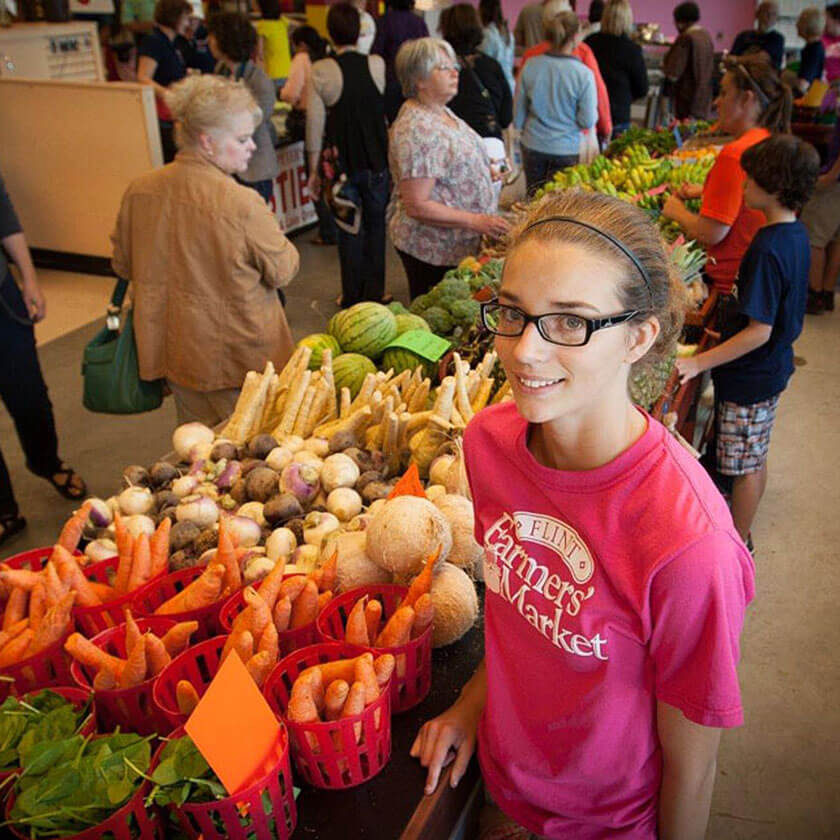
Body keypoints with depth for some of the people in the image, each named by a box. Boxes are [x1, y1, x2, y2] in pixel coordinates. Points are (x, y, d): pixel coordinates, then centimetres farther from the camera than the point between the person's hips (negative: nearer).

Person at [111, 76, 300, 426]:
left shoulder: (139, 190, -6)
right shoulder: (243, 204, -25)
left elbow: (122, 265, 7)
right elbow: (282, 271, -11)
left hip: (174, 354, 6)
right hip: (239, 358, -6)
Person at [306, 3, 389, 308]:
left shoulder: (320, 71, -11)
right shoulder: (378, 64, -5)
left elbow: (315, 124, -8)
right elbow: (386, 111, 5)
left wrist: (314, 170, 0)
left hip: (343, 162, -1)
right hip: (377, 160, 2)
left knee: (349, 230, 10)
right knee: (375, 226, 15)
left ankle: (352, 296, 18)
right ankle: (375, 293, 21)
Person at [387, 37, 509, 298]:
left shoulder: (443, 113, 9)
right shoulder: (416, 129, -22)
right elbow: (417, 206, -26)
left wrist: (487, 173, 11)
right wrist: (476, 221, -26)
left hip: (457, 245, 9)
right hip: (433, 250, -9)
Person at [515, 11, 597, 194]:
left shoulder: (530, 66, -7)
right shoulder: (583, 74, -15)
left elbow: (518, 114, 2)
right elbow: (588, 121, -10)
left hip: (533, 146, 3)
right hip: (566, 150, -3)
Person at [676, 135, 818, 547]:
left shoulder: (768, 248, -27)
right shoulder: (796, 234, 2)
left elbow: (760, 330, -27)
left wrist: (700, 362, -26)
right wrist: (729, 333, 20)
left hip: (750, 374, -9)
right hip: (773, 366, 9)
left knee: (746, 466, 5)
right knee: (755, 460, 21)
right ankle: (742, 534, 37)